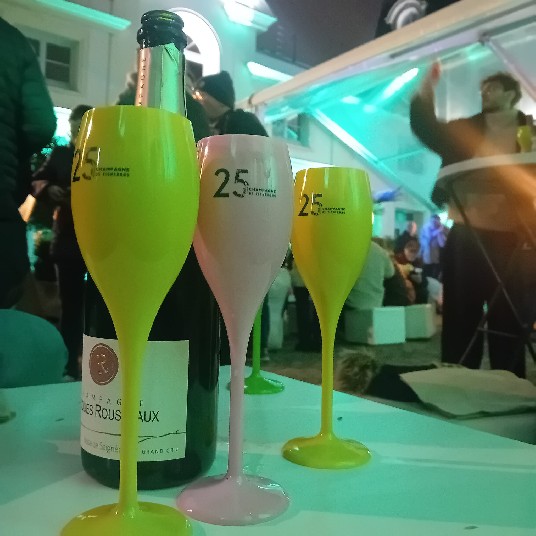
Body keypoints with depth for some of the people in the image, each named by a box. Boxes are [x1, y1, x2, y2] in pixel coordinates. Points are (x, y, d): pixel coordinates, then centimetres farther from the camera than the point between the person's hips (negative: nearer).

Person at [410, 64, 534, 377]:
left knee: (507, 318, 4)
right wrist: (427, 89, -8)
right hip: (466, 235, 1)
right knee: (461, 315, 4)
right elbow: (428, 130, 2)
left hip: (509, 238, -1)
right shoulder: (465, 129, 13)